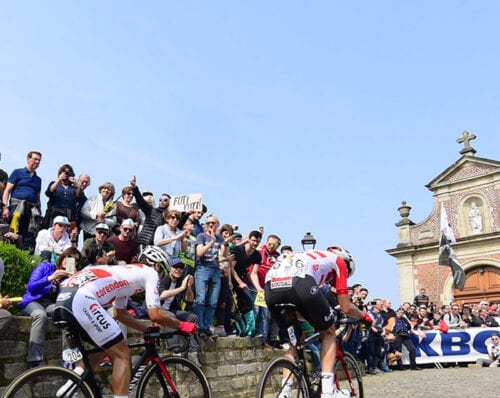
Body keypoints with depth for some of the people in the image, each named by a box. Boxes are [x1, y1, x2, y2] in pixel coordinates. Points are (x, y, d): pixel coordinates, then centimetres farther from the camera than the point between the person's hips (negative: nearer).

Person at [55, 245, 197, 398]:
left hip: (65, 296, 10)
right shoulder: (150, 272, 10)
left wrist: (147, 330, 37)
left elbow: (120, 314, 36)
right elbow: (155, 314, 3)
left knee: (104, 348, 27)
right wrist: (181, 325, 18)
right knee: (122, 354, 1)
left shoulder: (126, 272, 34)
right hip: (81, 299, -10)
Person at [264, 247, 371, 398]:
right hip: (299, 283, -5)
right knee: (328, 332, 21)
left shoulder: (310, 256, 43)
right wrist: (365, 316, 46)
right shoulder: (339, 261, 29)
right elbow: (346, 307, 26)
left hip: (271, 286, 6)